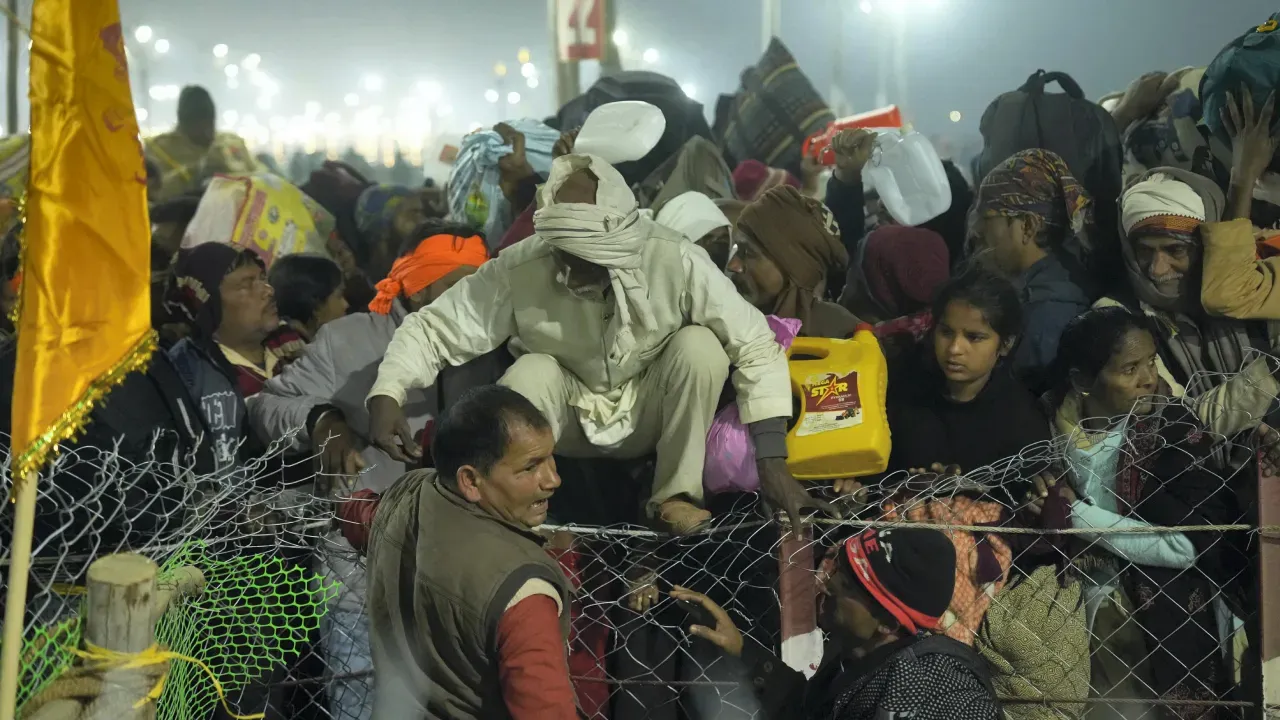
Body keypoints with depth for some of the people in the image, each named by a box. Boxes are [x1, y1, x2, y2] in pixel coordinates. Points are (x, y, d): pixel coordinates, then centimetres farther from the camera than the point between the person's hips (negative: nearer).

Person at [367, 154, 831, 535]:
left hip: (649, 416, 1)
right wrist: (386, 395, -38)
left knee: (700, 345, -28)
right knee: (532, 372, -34)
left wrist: (772, 461, -27)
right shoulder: (519, 269, -27)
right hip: (567, 417, -1)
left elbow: (755, 344, -21)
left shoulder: (676, 263, -27)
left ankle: (676, 494, -10)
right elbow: (433, 328, -19)